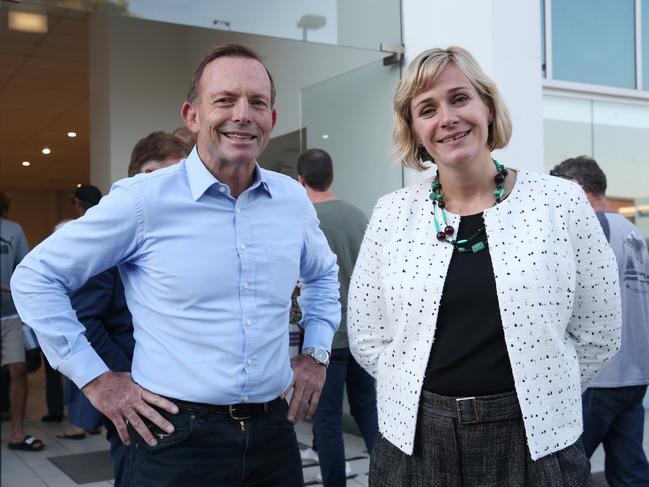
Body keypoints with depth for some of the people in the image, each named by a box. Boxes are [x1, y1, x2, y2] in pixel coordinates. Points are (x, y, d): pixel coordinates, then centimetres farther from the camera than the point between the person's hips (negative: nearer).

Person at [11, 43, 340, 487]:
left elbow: (323, 273, 24)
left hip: (274, 431, 5)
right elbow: (36, 278, -3)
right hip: (178, 437, -4)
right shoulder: (144, 200, -11)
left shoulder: (293, 199, 3)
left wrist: (317, 352, 12)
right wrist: (95, 379, -6)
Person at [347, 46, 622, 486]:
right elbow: (367, 338, 4)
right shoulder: (392, 214, -1)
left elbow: (598, 334, 0)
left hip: (535, 443, -1)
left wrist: (523, 397, 1)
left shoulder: (561, 202, -5)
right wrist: (435, 399, 1)